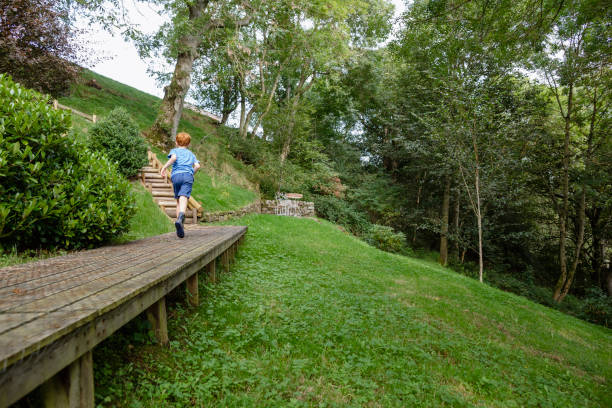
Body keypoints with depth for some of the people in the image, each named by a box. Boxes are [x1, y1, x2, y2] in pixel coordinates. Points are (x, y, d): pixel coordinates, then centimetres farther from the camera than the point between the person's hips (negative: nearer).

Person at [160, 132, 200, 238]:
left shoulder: (174, 150, 19)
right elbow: (197, 166, 10)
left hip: (176, 175, 0)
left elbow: (174, 158, -5)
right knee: (183, 199, -18)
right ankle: (180, 218, -44)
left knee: (178, 201, 11)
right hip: (188, 176, 0)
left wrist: (164, 167, -1)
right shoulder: (191, 154, 26)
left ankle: (180, 222, 6)